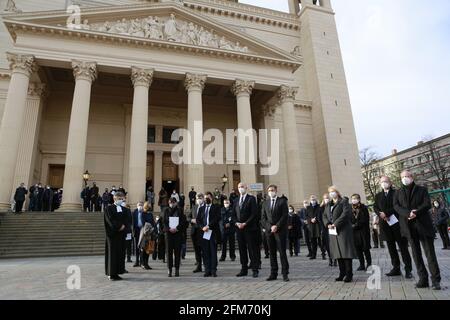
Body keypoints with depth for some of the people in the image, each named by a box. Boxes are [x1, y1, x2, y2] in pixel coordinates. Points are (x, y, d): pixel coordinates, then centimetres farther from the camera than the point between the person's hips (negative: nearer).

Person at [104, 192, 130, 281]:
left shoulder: (125, 210, 14)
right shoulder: (109, 208, 0)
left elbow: (126, 220, 4)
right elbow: (110, 220, -11)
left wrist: (123, 226, -14)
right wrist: (119, 226, -15)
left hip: (121, 234, 5)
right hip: (112, 233, -4)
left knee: (120, 253, 4)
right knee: (112, 253, -1)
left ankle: (117, 272, 11)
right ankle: (111, 273, 5)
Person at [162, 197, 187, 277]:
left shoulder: (180, 211, 6)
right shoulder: (166, 210, 9)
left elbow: (183, 222, 0)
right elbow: (164, 221, 3)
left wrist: (177, 228, -13)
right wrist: (169, 229, -11)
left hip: (178, 233, -1)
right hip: (169, 233, 1)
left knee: (177, 252, 1)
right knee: (169, 251, 1)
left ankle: (177, 269, 10)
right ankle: (170, 269, 8)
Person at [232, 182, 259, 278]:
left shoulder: (251, 199, -2)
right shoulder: (236, 200, 15)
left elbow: (254, 213, -10)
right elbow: (233, 214, 15)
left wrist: (245, 223, -14)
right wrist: (237, 223, -4)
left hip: (249, 228, -5)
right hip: (239, 228, 5)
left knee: (252, 249, -1)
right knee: (242, 249, 8)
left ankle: (255, 270, 6)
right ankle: (244, 269, 16)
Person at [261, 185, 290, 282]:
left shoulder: (282, 201, 3)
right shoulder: (265, 203, 15)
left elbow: (284, 216, -5)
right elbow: (263, 218, 11)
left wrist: (276, 226, -12)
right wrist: (269, 227, -4)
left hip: (280, 230, -4)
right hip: (269, 230, 4)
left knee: (282, 252, -4)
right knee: (272, 253, 6)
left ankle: (285, 274, 4)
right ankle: (273, 274, 13)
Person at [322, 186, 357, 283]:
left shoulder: (344, 201, 0)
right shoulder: (328, 205, 18)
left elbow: (345, 214, -13)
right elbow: (324, 216, 13)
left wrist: (336, 224, -17)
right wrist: (328, 224, -7)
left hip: (343, 230, -6)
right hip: (332, 231, 6)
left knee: (346, 251, -6)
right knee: (337, 252, 8)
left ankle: (349, 274, 1)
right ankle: (342, 273, 15)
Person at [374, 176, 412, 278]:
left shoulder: (396, 193, 4)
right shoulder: (378, 196, 16)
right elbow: (375, 207, 6)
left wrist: (386, 213, -18)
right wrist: (381, 215, -12)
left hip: (397, 222, -4)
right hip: (385, 224, 4)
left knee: (403, 247, -1)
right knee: (391, 247, 7)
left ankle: (408, 269, 5)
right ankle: (396, 268, 13)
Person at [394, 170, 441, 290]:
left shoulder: (422, 190, 9)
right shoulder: (398, 193, 14)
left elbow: (427, 204, -4)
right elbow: (396, 206, 0)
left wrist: (416, 213, -18)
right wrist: (408, 213, -18)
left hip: (423, 224, -2)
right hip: (409, 226, 2)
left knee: (430, 252, -2)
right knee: (416, 253, 4)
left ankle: (436, 280, 3)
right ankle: (423, 279, 9)